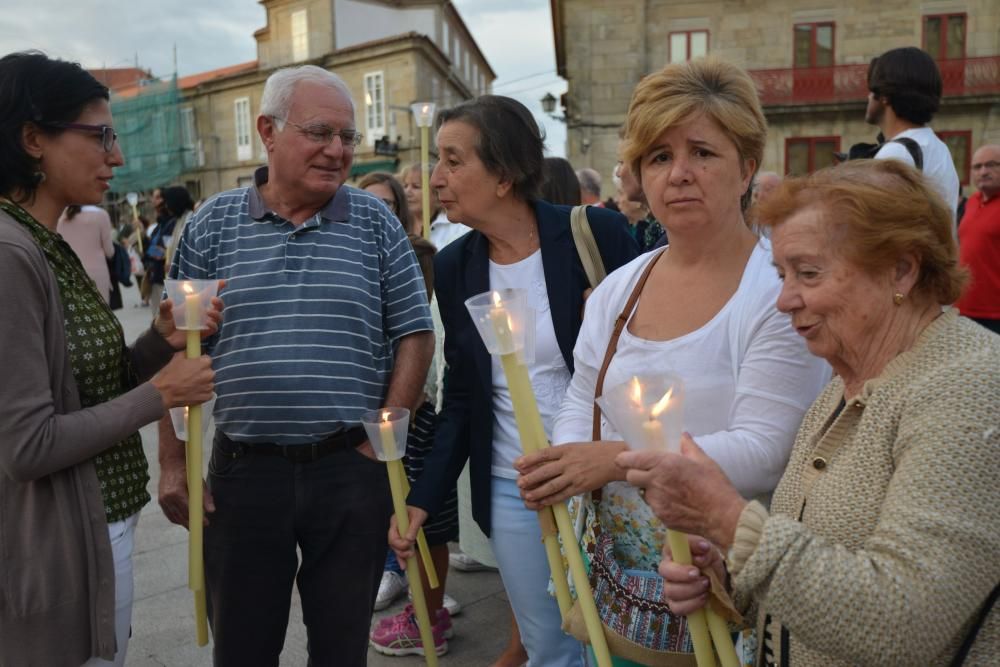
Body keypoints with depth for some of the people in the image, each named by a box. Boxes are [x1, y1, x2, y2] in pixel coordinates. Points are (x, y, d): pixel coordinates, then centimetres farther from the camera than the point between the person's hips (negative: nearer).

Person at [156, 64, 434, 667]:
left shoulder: (377, 222, 0)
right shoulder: (213, 225, 1)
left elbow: (415, 336, 2)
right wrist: (174, 462, 0)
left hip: (353, 467, 0)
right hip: (243, 469, 1)